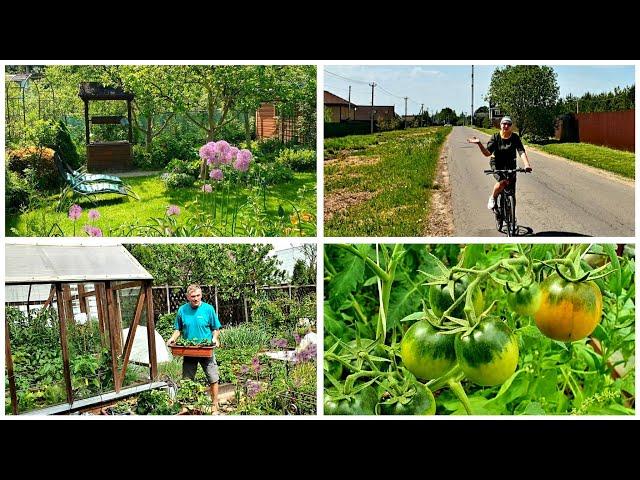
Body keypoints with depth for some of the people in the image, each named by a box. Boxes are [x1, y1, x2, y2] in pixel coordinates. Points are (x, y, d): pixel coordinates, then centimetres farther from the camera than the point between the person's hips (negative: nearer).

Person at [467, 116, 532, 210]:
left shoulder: (515, 137, -7)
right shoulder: (495, 137, -8)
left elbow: (521, 152, -19)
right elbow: (487, 153, -17)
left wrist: (527, 164, -35)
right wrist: (479, 144, -34)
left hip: (510, 165, 2)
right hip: (497, 164, -2)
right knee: (502, 182, -28)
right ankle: (492, 198, 0)